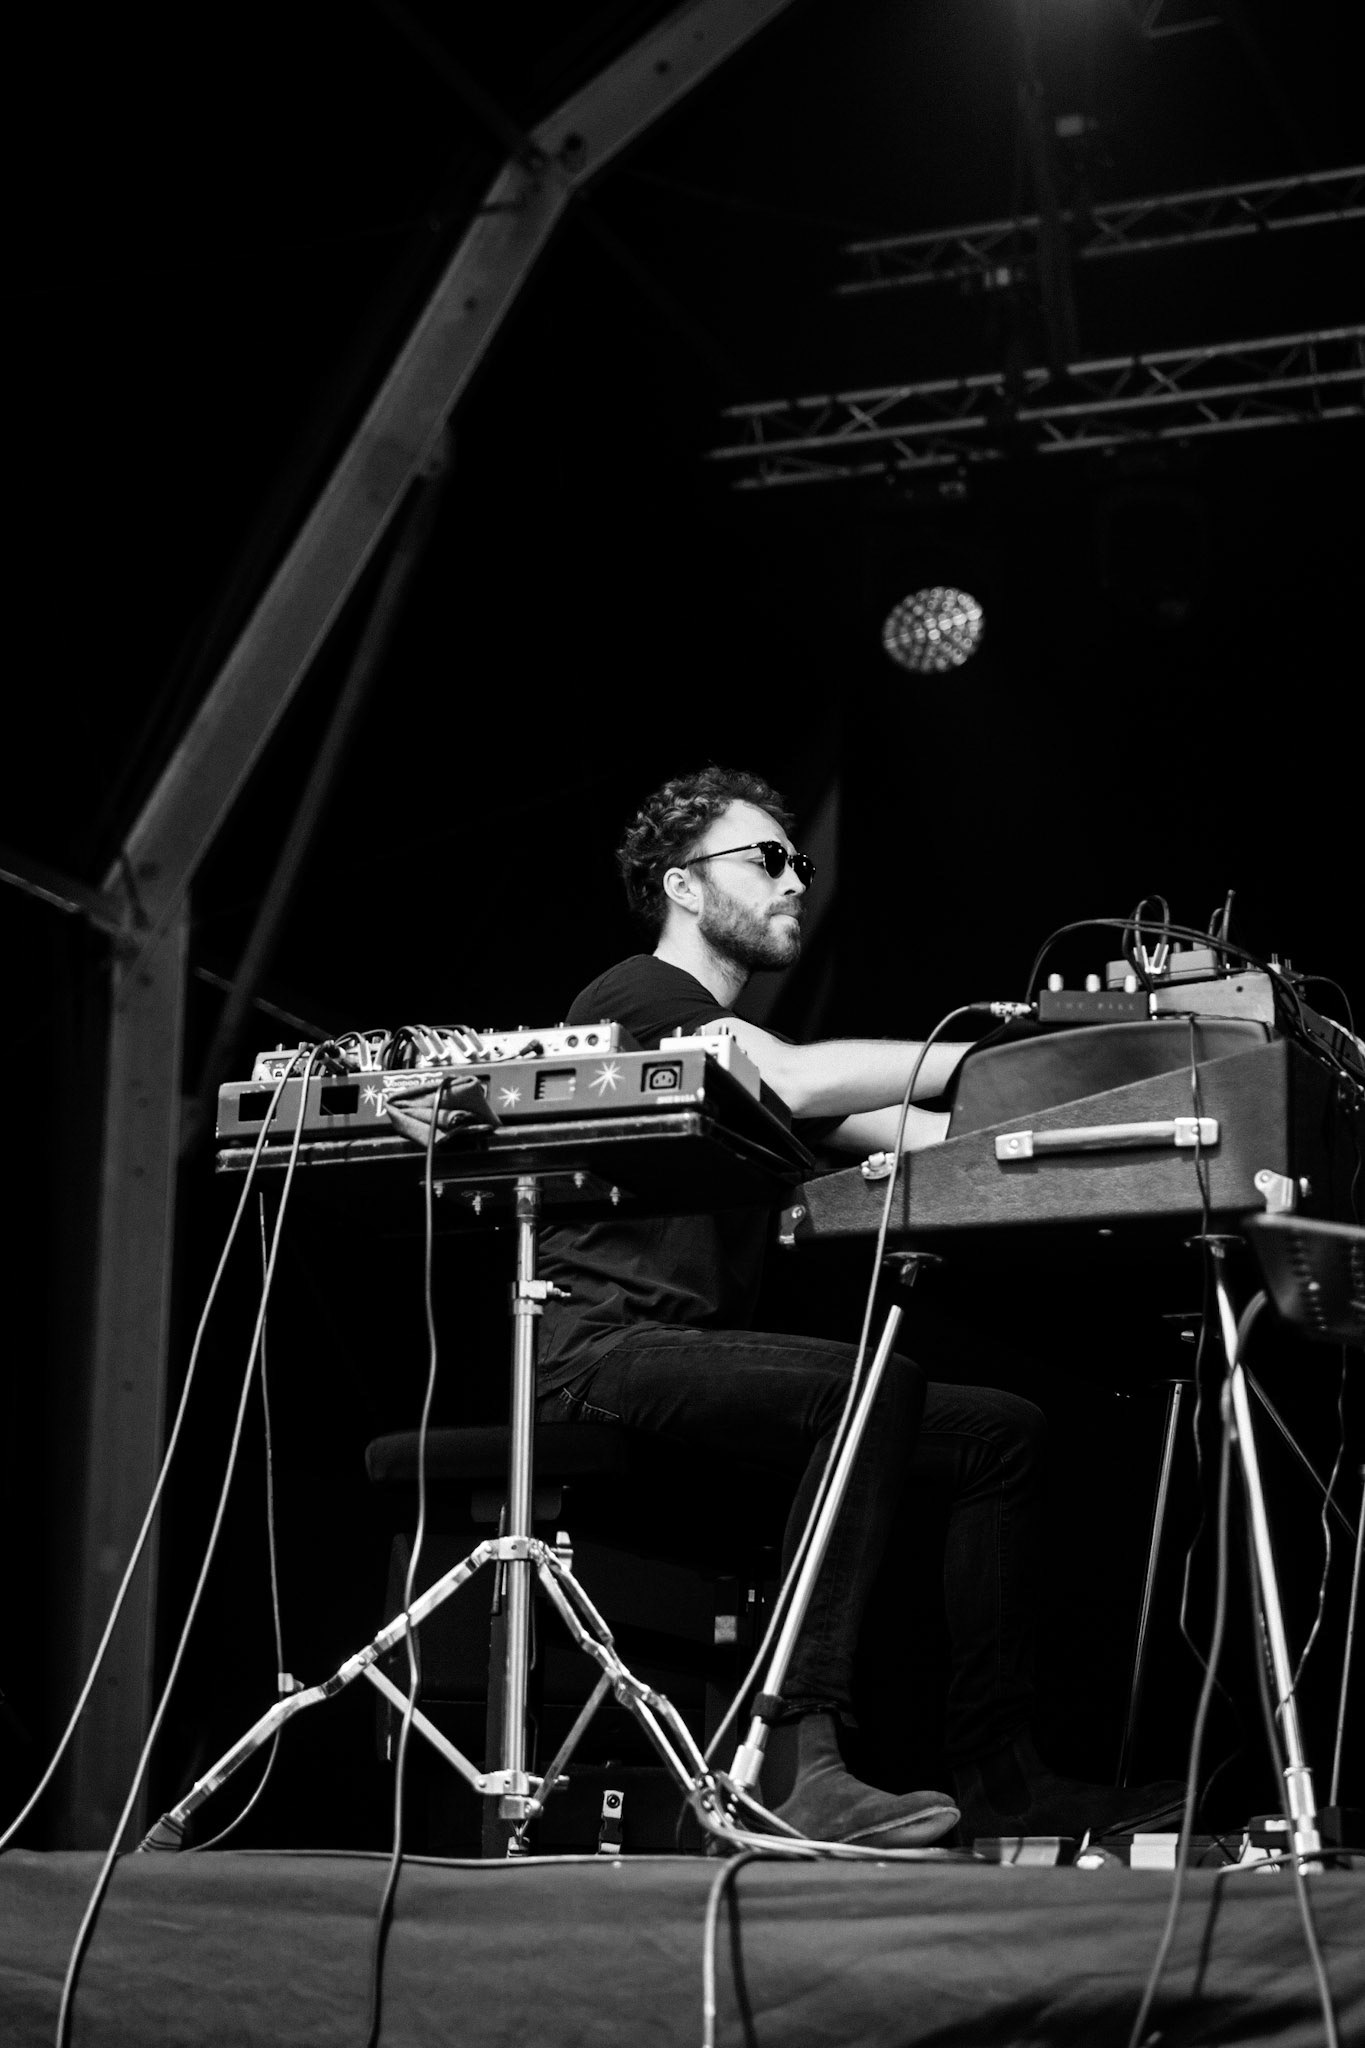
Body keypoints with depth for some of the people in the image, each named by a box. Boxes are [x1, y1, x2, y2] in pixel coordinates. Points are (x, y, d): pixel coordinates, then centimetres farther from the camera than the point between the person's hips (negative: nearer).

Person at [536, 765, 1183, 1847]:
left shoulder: (736, 1041, 28)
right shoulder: (638, 996, -1)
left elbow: (918, 1134, 13)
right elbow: (796, 1081, -22)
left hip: (704, 1356, 10)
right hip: (608, 1348, -9)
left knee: (1007, 1430, -1)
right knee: (875, 1381, -33)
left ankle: (998, 1774, -6)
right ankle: (799, 1764, -39)